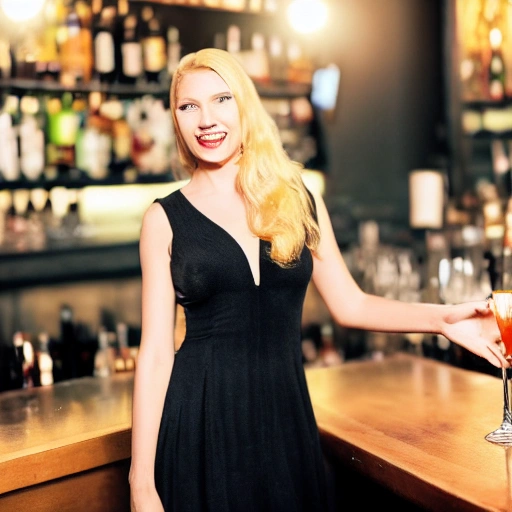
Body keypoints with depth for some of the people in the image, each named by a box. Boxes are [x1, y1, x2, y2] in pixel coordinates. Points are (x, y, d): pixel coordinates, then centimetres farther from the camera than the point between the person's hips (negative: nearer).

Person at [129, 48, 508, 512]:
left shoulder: (299, 201, 4)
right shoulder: (165, 219, -3)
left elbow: (349, 304, 9)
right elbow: (156, 352, -5)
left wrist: (442, 318, -6)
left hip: (286, 416, 2)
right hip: (201, 421, -2)